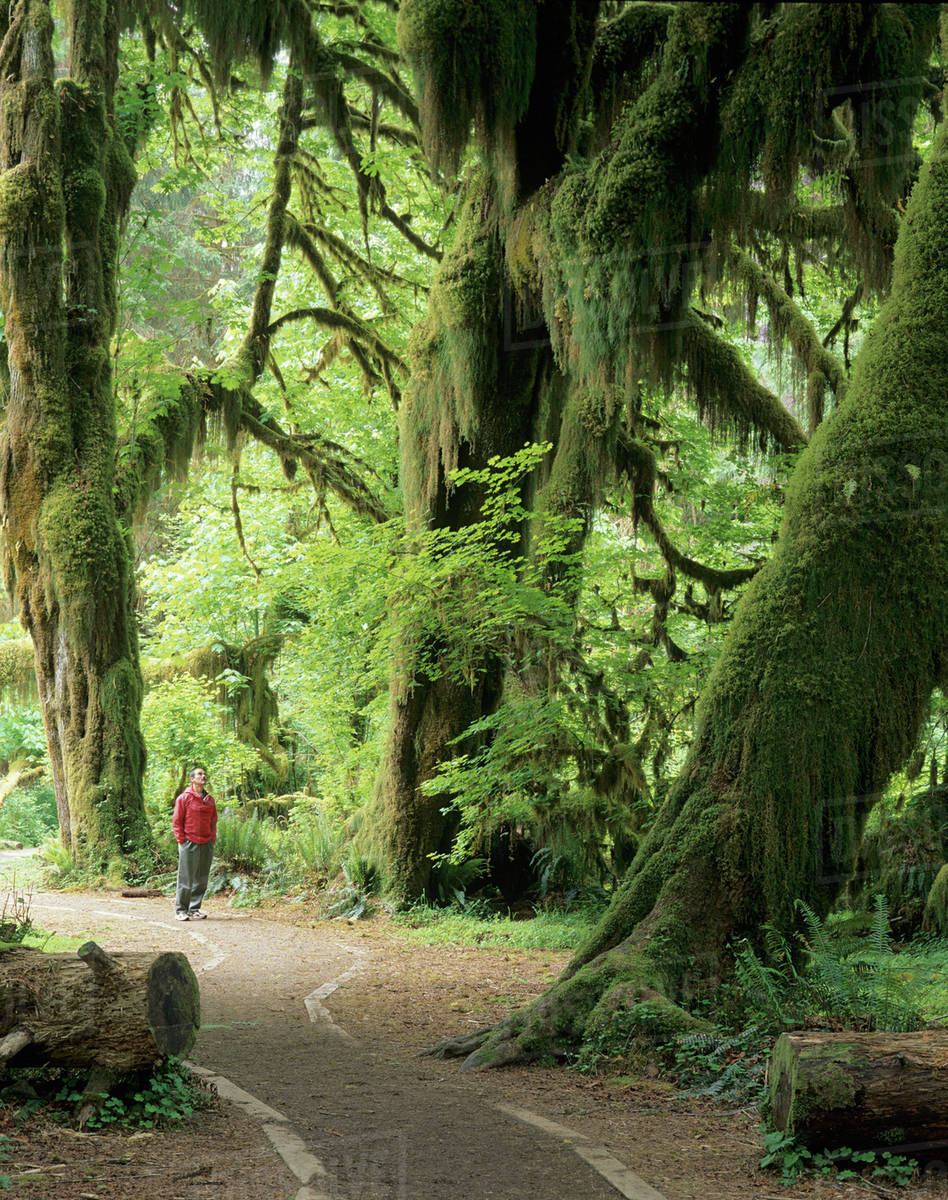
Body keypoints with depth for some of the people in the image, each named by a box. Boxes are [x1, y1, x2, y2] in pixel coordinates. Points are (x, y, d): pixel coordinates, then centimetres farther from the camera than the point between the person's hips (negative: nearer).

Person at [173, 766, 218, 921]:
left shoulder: (209, 799, 12)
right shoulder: (184, 798, -4)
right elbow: (176, 821, -4)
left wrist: (213, 839, 10)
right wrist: (181, 841, -9)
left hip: (207, 844, 6)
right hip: (190, 844, -6)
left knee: (202, 880, 8)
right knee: (186, 878, -4)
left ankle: (194, 909, 16)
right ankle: (181, 910, 4)